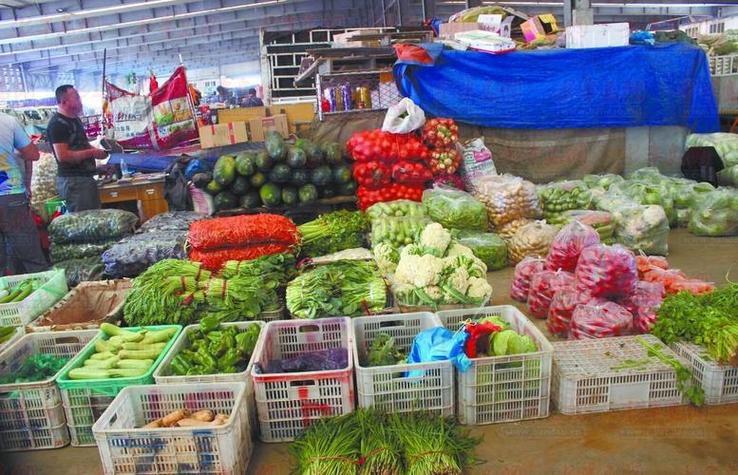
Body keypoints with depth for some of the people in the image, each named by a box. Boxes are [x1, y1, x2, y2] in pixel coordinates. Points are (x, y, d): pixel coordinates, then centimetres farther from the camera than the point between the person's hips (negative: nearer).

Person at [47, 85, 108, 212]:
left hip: (86, 177, 10)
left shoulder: (75, 120, 17)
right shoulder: (57, 124, -13)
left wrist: (97, 150, 8)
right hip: (73, 181, -9)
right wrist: (91, 153, -17)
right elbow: (62, 156, -22)